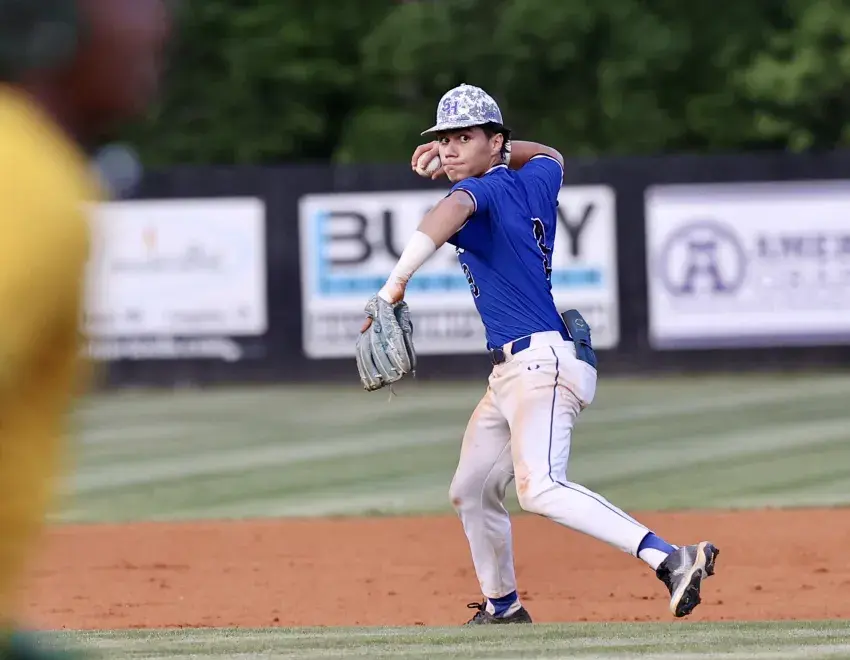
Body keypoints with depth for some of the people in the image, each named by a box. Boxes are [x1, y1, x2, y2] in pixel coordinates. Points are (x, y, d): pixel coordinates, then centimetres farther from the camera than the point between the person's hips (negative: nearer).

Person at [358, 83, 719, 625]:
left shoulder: (484, 189, -10)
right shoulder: (535, 181, 15)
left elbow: (453, 211, -34)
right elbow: (551, 156, 40)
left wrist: (397, 282, -41)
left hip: (542, 362, -11)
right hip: (510, 373, 11)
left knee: (540, 490, -30)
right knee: (471, 493, 21)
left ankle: (671, 560, -42)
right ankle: (502, 608, 36)